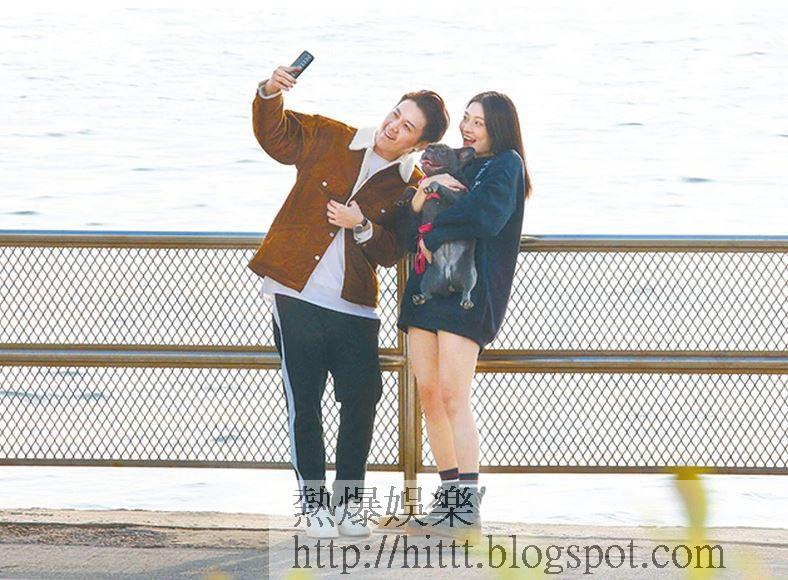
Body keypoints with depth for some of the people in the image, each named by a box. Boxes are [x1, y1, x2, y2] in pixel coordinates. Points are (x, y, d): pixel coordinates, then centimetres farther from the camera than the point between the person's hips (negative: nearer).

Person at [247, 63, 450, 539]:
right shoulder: (329, 139, 4)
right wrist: (271, 94, -6)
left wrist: (362, 228, -19)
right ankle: (314, 500, 9)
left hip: (354, 305, 1)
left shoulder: (412, 187, 3)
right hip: (296, 296, -1)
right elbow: (275, 135, 13)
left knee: (362, 400, 0)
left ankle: (350, 500, 16)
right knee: (304, 402, 0)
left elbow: (392, 251, -1)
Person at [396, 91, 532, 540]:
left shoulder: (506, 165, 1)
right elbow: (408, 234, 15)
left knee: (452, 396, -14)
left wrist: (434, 235, -8)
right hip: (426, 286, 8)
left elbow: (487, 216, -19)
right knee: (429, 395, 4)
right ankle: (449, 495, 11)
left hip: (468, 294, -8)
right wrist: (422, 194, -5)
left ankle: (468, 507, -14)